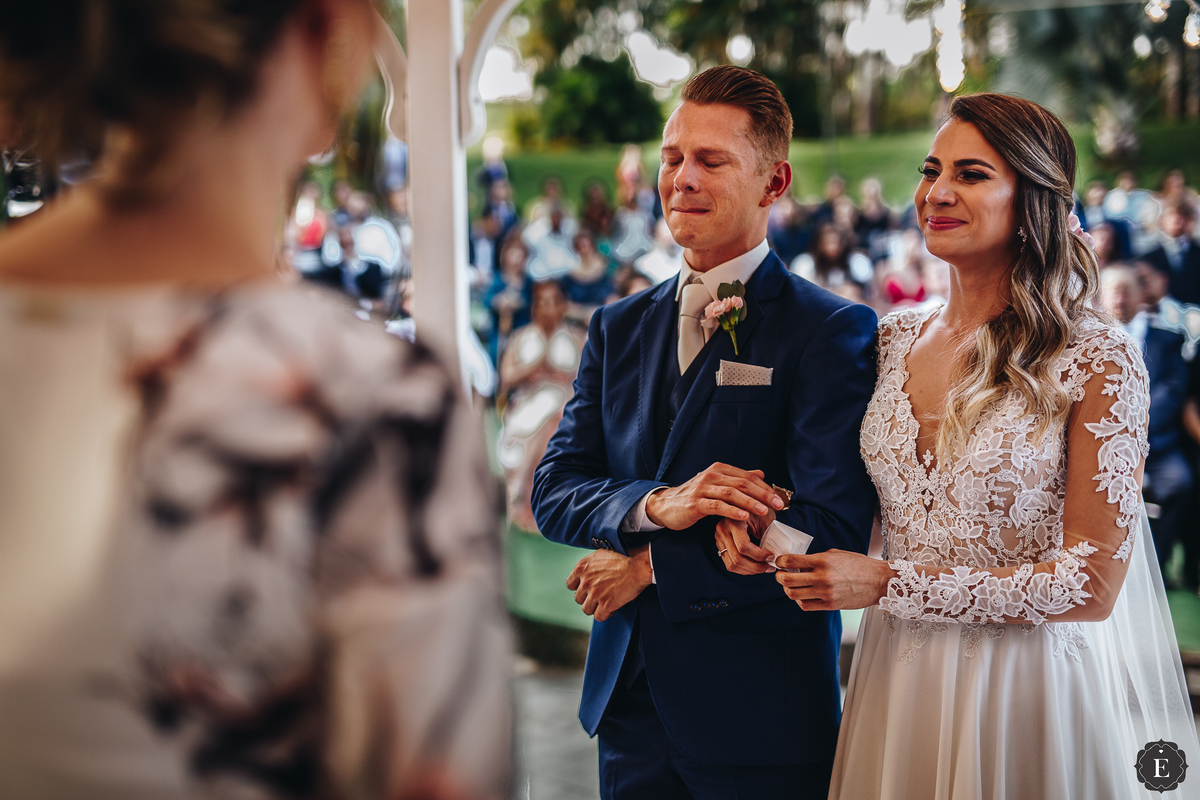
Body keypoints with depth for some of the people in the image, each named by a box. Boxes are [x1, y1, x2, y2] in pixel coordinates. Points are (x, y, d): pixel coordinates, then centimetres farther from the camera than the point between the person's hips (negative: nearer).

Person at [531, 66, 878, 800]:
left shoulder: (833, 332, -9)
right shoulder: (619, 329, 10)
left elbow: (833, 533, -18)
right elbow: (554, 491, 4)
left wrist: (653, 565, -12)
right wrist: (654, 505, -17)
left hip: (759, 713, -5)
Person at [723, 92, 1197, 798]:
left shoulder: (1098, 361, -12)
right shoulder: (893, 341, 3)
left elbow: (1093, 585, -15)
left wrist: (888, 584, -17)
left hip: (1028, 692, -4)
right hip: (897, 679, 5)